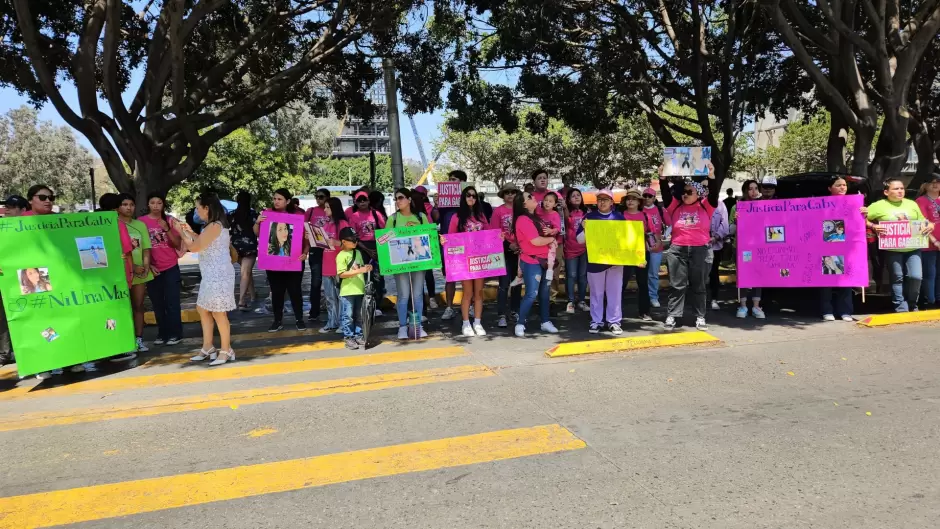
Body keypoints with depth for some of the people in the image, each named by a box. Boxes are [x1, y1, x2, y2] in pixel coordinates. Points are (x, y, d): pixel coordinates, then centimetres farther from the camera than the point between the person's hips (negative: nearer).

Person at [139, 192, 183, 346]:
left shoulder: (170, 220, 1)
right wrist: (148, 265, -3)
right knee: (157, 304, 8)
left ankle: (174, 334, 7)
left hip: (171, 268, -1)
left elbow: (178, 245, -1)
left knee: (172, 302, 0)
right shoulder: (141, 222, -1)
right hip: (152, 269, 1)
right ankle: (162, 333, 17)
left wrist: (167, 229, -14)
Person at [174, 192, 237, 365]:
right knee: (203, 309, 16)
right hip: (211, 275, 11)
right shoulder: (214, 225, 14)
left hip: (218, 275, -11)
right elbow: (203, 243, 26)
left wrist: (180, 232, 1)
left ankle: (226, 350, 5)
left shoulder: (214, 226, -17)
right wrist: (190, 232, 21)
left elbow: (194, 247, -12)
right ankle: (208, 348, 23)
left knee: (218, 313, -4)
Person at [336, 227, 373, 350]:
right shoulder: (341, 256, -10)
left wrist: (366, 268, 3)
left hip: (360, 290, 7)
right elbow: (342, 274, -17)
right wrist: (359, 271, -22)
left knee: (359, 315, 12)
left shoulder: (358, 252, 12)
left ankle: (358, 336, 21)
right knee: (348, 316, 0)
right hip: (347, 291, -7)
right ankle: (349, 338, 7)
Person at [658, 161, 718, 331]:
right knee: (677, 285, 4)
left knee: (698, 285, 8)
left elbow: (714, 195, -8)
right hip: (677, 250, 1)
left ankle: (700, 317, 14)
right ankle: (672, 316, 6)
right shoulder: (676, 206, 8)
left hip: (700, 249, -1)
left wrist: (711, 176, -19)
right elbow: (666, 194, -3)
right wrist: (662, 177, -15)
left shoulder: (705, 207, 6)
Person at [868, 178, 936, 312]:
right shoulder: (879, 206, -2)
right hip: (892, 249, -3)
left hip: (913, 248, 3)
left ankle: (912, 304, 18)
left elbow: (922, 221, 19)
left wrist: (930, 225, -1)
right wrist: (873, 226, -17)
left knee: (916, 276, -5)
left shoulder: (912, 204, 11)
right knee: (897, 278, 3)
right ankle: (901, 308, 11)